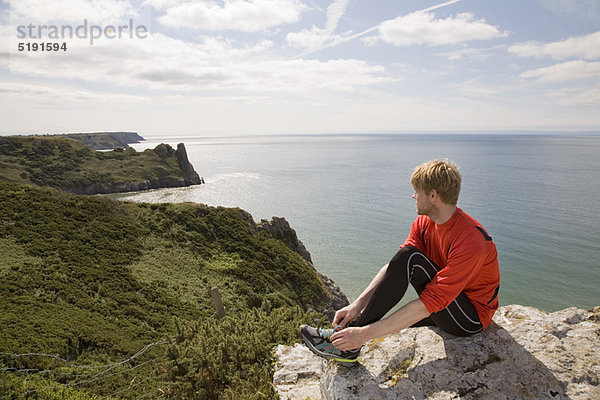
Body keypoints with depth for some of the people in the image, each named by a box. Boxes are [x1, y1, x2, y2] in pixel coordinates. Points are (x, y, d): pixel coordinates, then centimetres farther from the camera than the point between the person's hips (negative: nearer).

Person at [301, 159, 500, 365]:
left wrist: (366, 333, -37)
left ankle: (352, 339, -24)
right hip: (445, 309, 8)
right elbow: (393, 267, -11)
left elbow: (429, 304, -35)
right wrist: (358, 305, -25)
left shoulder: (470, 242, -30)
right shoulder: (423, 224, -5)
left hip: (471, 318, -8)